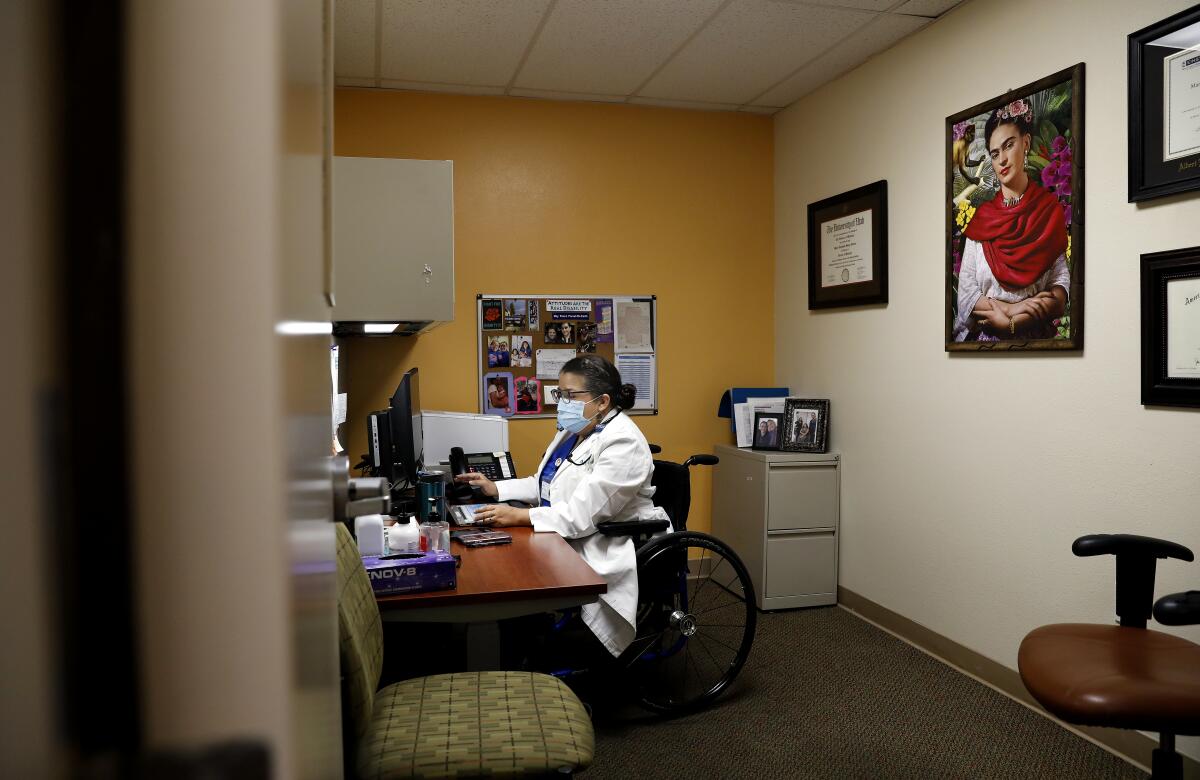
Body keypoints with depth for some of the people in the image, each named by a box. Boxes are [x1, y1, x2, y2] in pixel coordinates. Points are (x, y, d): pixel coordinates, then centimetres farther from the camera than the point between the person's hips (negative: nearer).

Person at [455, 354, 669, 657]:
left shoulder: (622, 442, -19)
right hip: (570, 539, 9)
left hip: (607, 550, -9)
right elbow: (546, 484, 18)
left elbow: (583, 515, -25)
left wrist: (519, 516, -27)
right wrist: (496, 488, 7)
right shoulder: (572, 431, 11)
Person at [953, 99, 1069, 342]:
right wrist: (1011, 308, -13)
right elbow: (965, 291, 1)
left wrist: (1015, 321, -13)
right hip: (983, 336, 1)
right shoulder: (982, 217, 7)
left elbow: (1061, 281, 0)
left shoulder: (1050, 209, 6)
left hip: (1035, 335, 0)